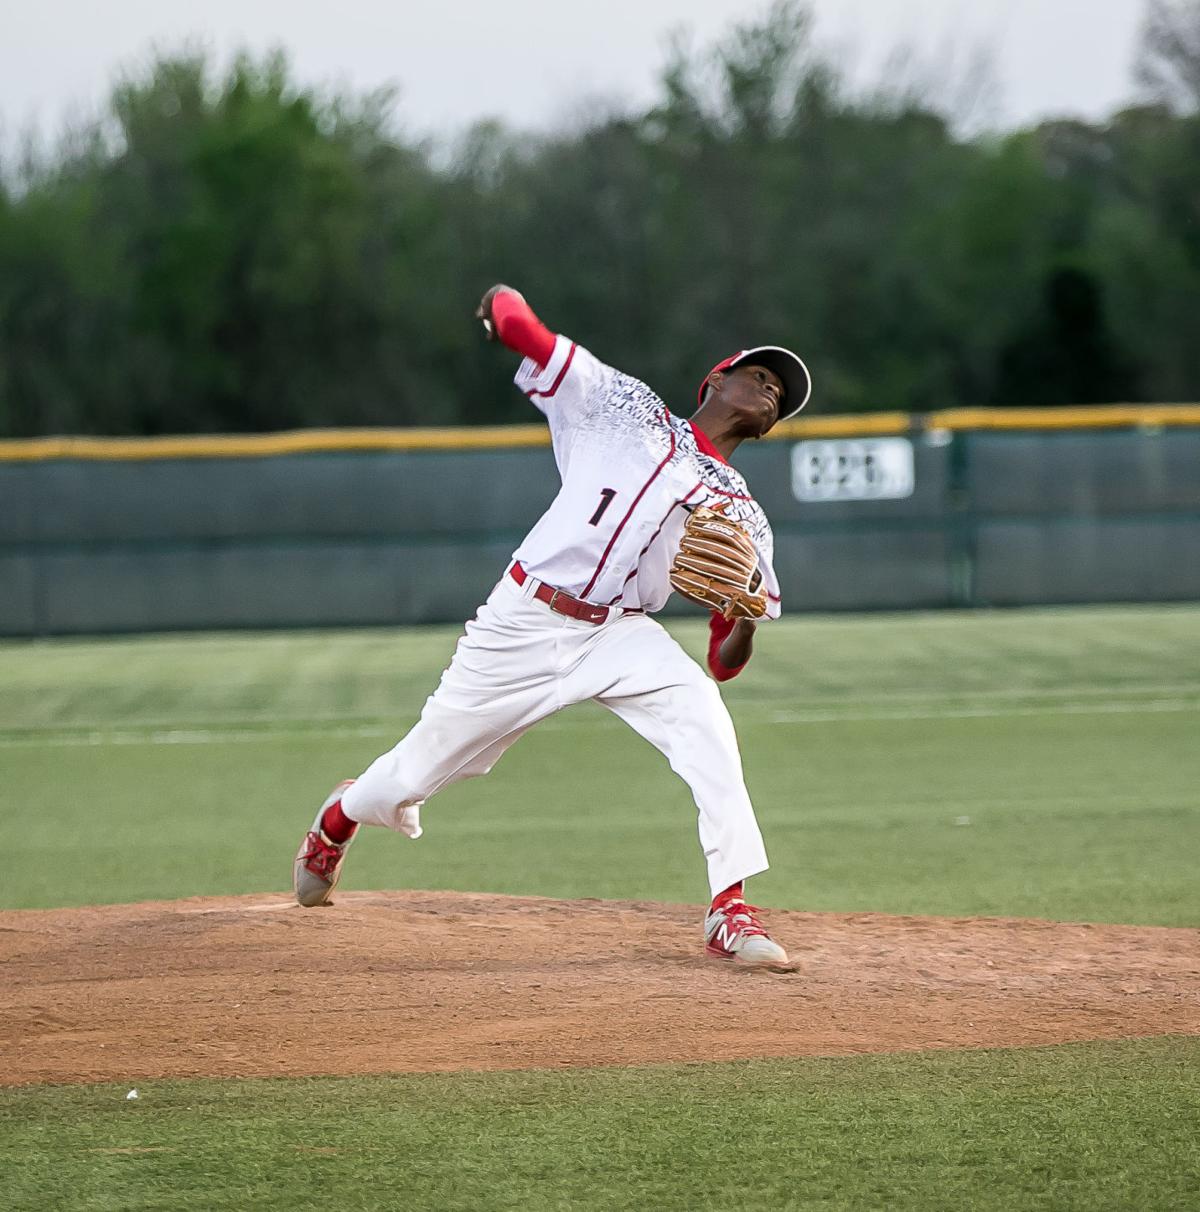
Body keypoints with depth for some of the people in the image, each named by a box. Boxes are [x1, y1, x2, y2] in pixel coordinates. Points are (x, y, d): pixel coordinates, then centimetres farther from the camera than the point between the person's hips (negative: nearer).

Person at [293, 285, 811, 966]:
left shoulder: (743, 516, 10)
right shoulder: (624, 406, 5)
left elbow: (725, 663, 2)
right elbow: (519, 329, 1)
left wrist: (747, 620, -16)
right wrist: (504, 307, -17)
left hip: (622, 636, 2)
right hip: (524, 623, -1)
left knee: (703, 719, -28)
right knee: (411, 779, 5)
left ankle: (731, 911, -25)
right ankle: (340, 819, 41)